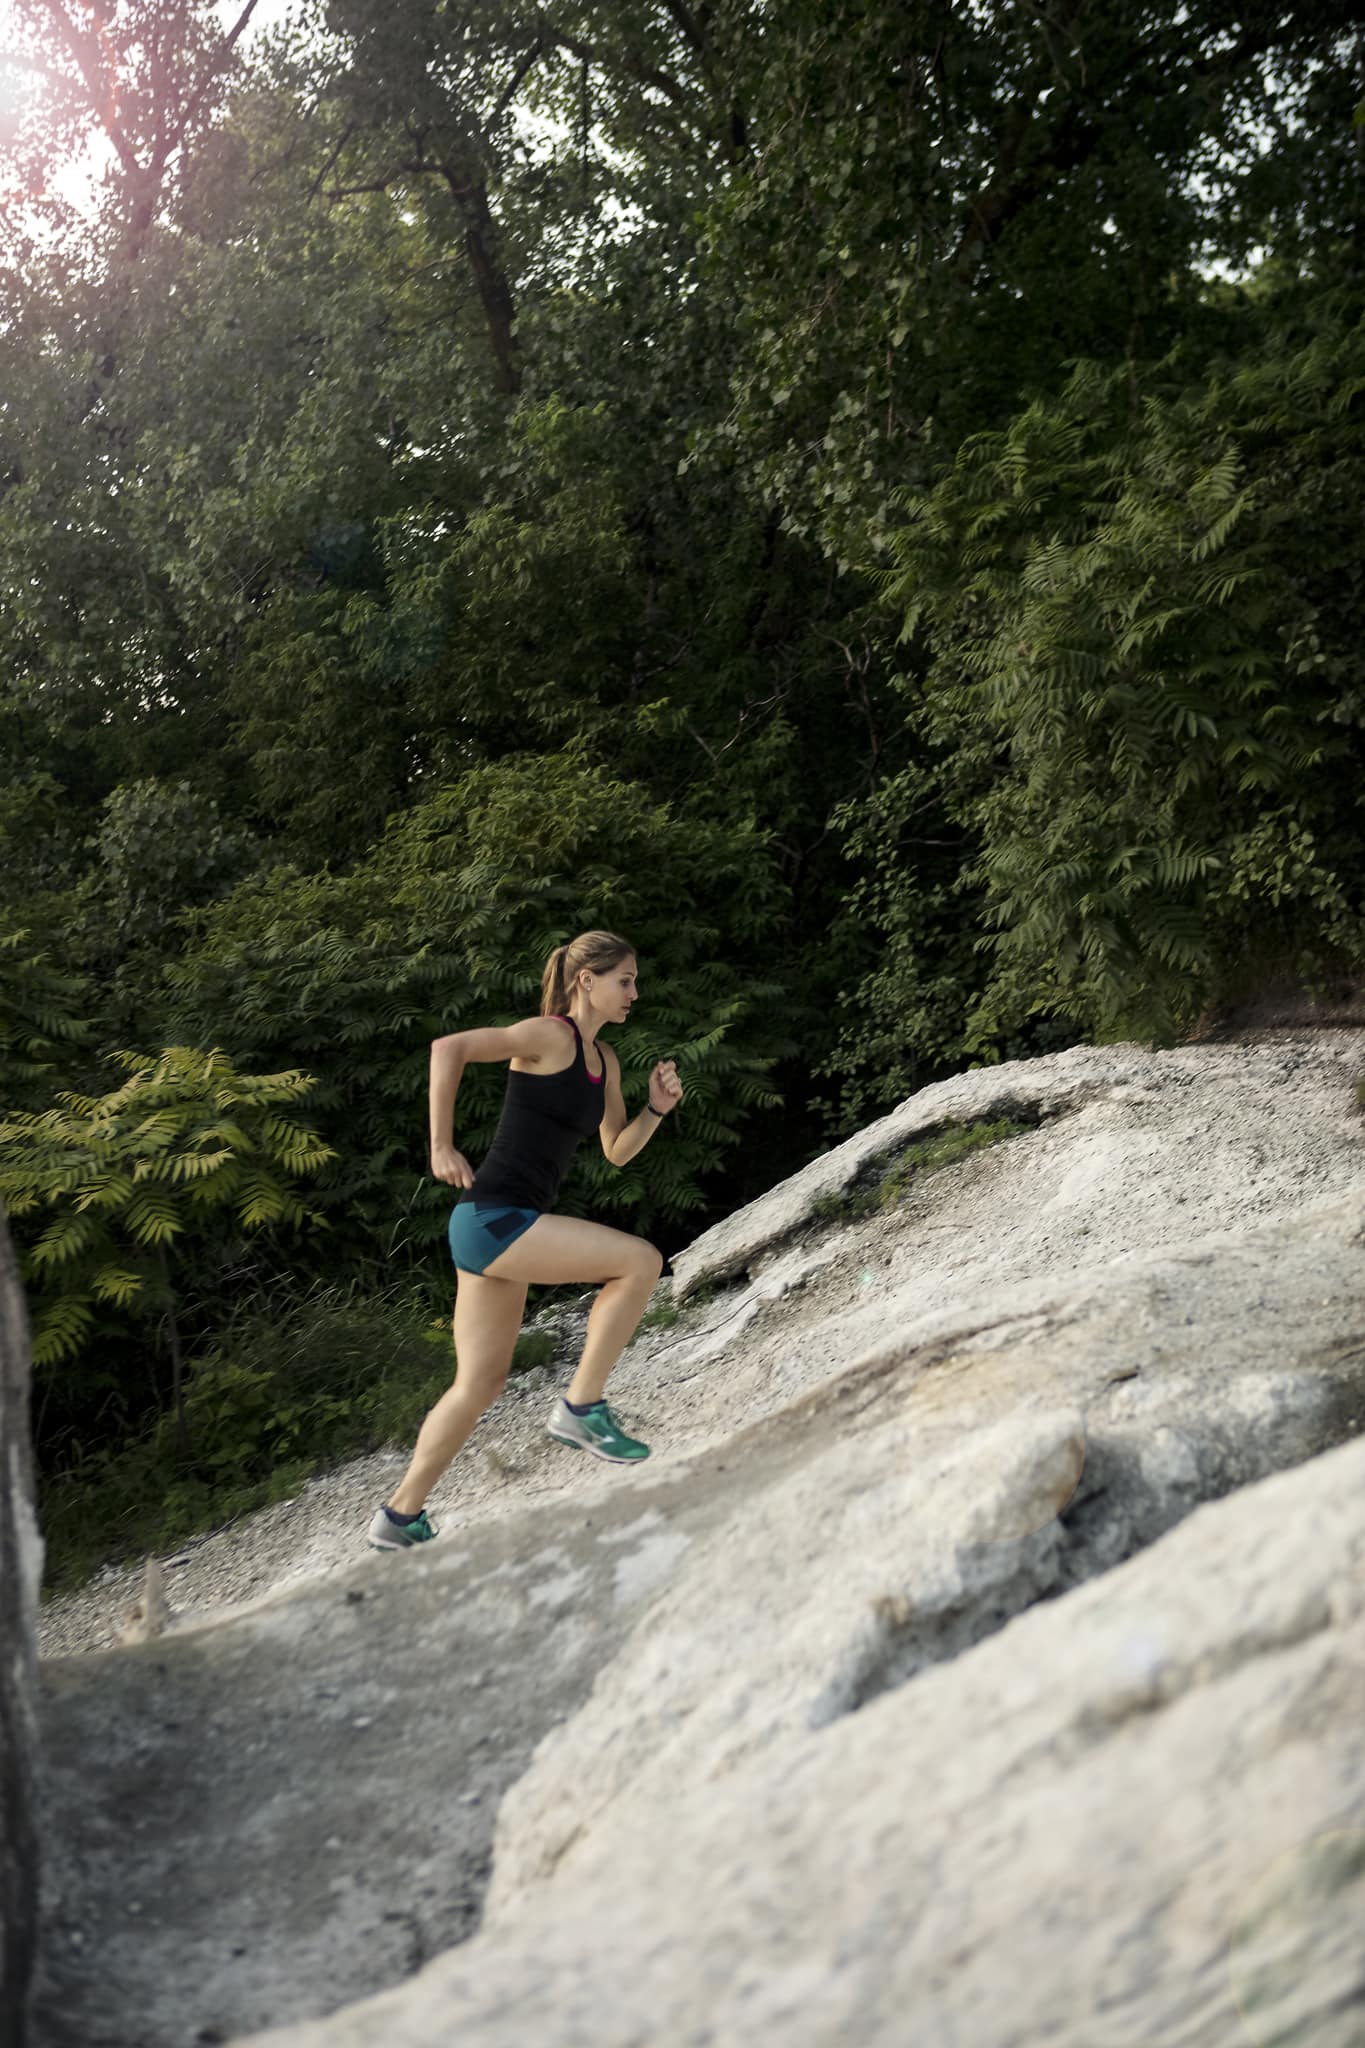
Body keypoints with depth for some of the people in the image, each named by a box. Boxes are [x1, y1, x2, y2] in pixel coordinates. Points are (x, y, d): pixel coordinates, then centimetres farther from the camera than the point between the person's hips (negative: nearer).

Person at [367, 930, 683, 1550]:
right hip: (492, 1219, -10)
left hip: (500, 1227, 10)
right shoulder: (549, 1035, -11)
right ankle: (582, 1406, -6)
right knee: (640, 1260, -14)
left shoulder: (604, 1060, 16)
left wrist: (657, 1109, 4)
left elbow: (617, 1151, 22)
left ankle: (400, 1516, 21)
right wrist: (441, 1146, -21)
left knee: (481, 1383, 13)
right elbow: (449, 1047, -21)